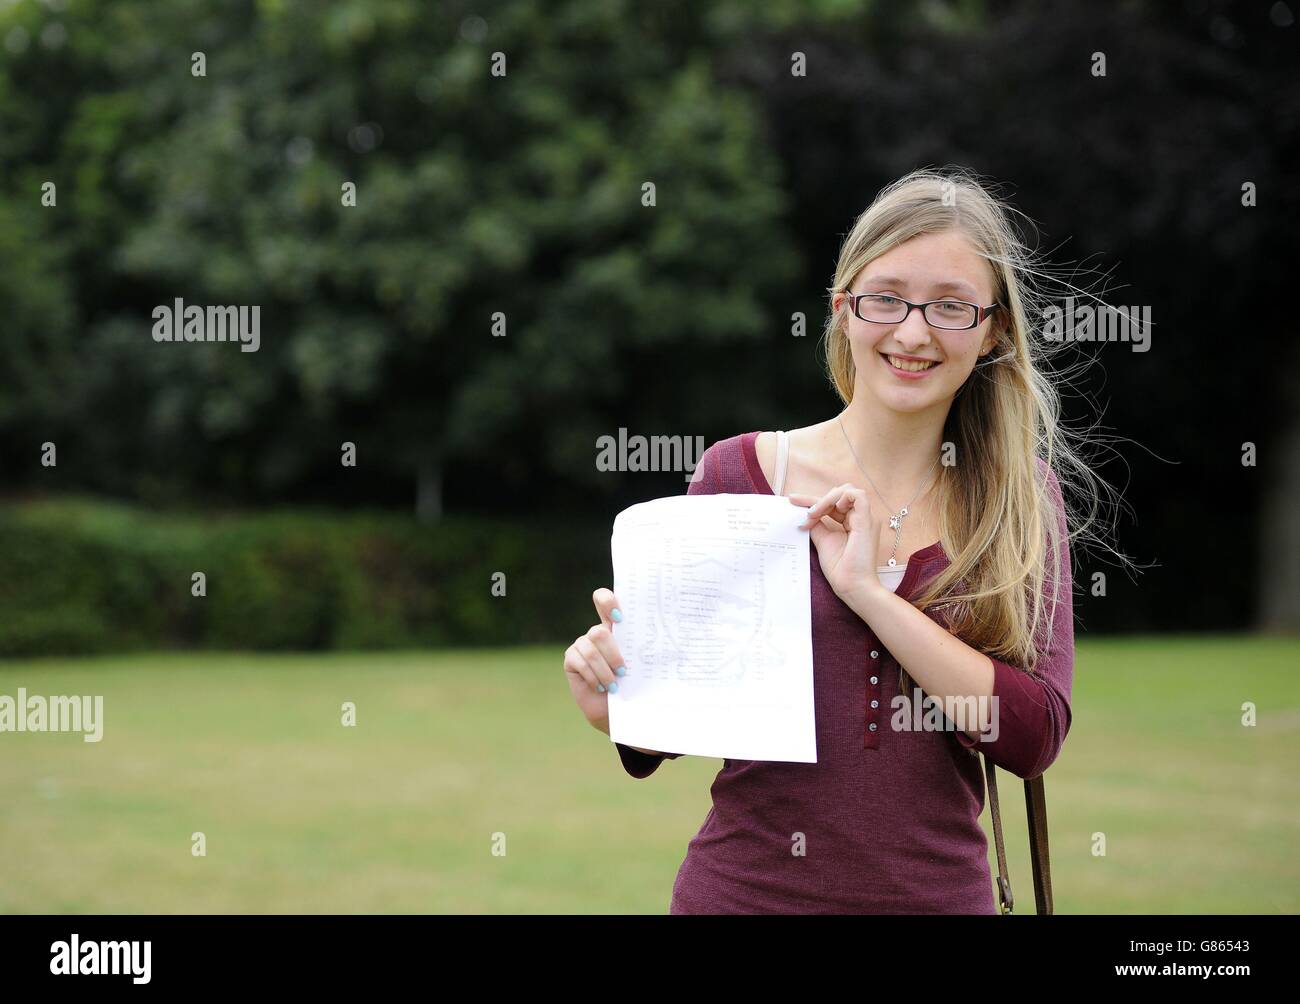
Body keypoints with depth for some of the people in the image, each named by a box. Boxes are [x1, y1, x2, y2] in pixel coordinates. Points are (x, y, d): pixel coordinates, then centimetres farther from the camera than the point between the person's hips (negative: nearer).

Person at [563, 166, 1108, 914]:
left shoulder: (1021, 496, -1)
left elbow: (1035, 737, -12)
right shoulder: (737, 475, -4)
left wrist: (868, 591, -18)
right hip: (746, 888, -1)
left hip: (937, 891, 1)